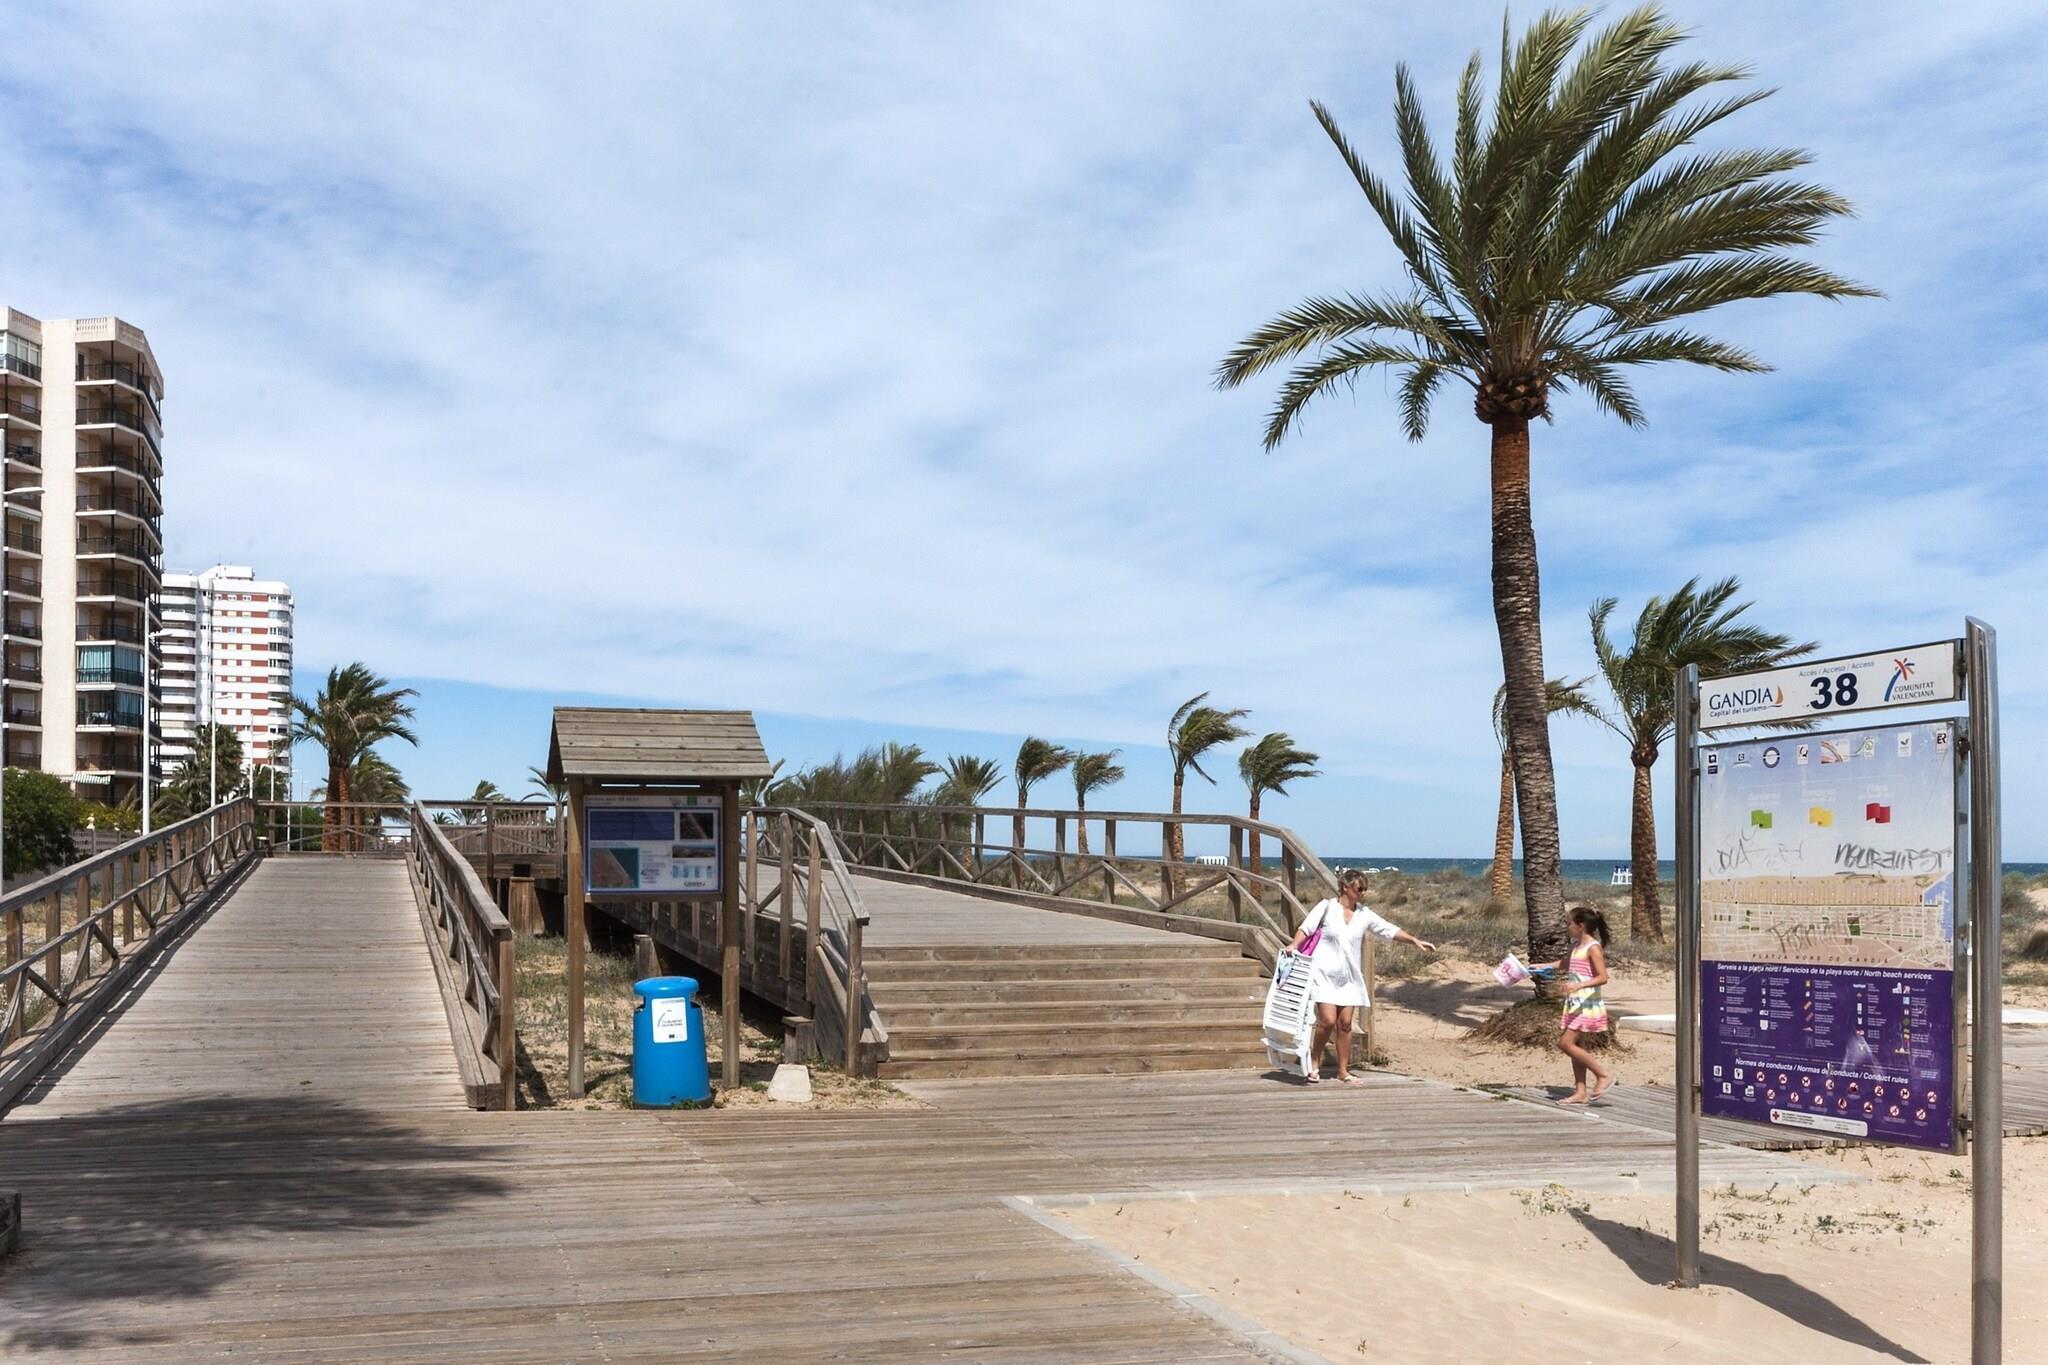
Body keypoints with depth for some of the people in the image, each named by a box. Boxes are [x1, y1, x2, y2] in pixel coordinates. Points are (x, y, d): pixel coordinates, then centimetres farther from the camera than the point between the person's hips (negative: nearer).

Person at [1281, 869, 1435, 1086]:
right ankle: (1314, 1062, 11)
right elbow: (1306, 928, -4)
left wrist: (1415, 941, -1)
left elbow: (1389, 930, 6)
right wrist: (1294, 945, -19)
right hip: (1325, 973, -4)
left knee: (1345, 1023, 2)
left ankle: (1343, 1071, 12)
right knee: (1328, 1021, -11)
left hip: (1349, 977, 4)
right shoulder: (1327, 907, -4)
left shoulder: (1364, 915, 6)